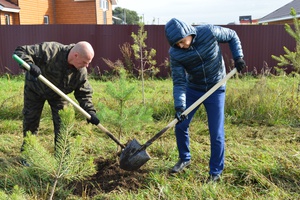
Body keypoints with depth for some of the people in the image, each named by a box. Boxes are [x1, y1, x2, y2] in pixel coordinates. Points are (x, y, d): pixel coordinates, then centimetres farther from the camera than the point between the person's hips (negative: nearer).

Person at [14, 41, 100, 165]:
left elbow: (84, 93, -12)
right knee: (30, 122, 7)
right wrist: (30, 65, -52)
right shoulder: (50, 50, -36)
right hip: (35, 90, -2)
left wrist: (90, 112, -25)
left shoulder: (81, 71, -22)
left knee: (62, 123, -4)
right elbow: (20, 51, -33)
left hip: (58, 95, 3)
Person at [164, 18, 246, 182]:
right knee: (180, 126, 6)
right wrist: (179, 106, -28)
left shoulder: (209, 32, -21)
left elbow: (232, 36, -2)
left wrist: (238, 56, -15)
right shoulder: (175, 53, -17)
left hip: (215, 89, -2)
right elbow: (179, 81, -17)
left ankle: (216, 171, 15)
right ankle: (184, 158, 32)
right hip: (192, 89, 3)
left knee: (216, 133, -3)